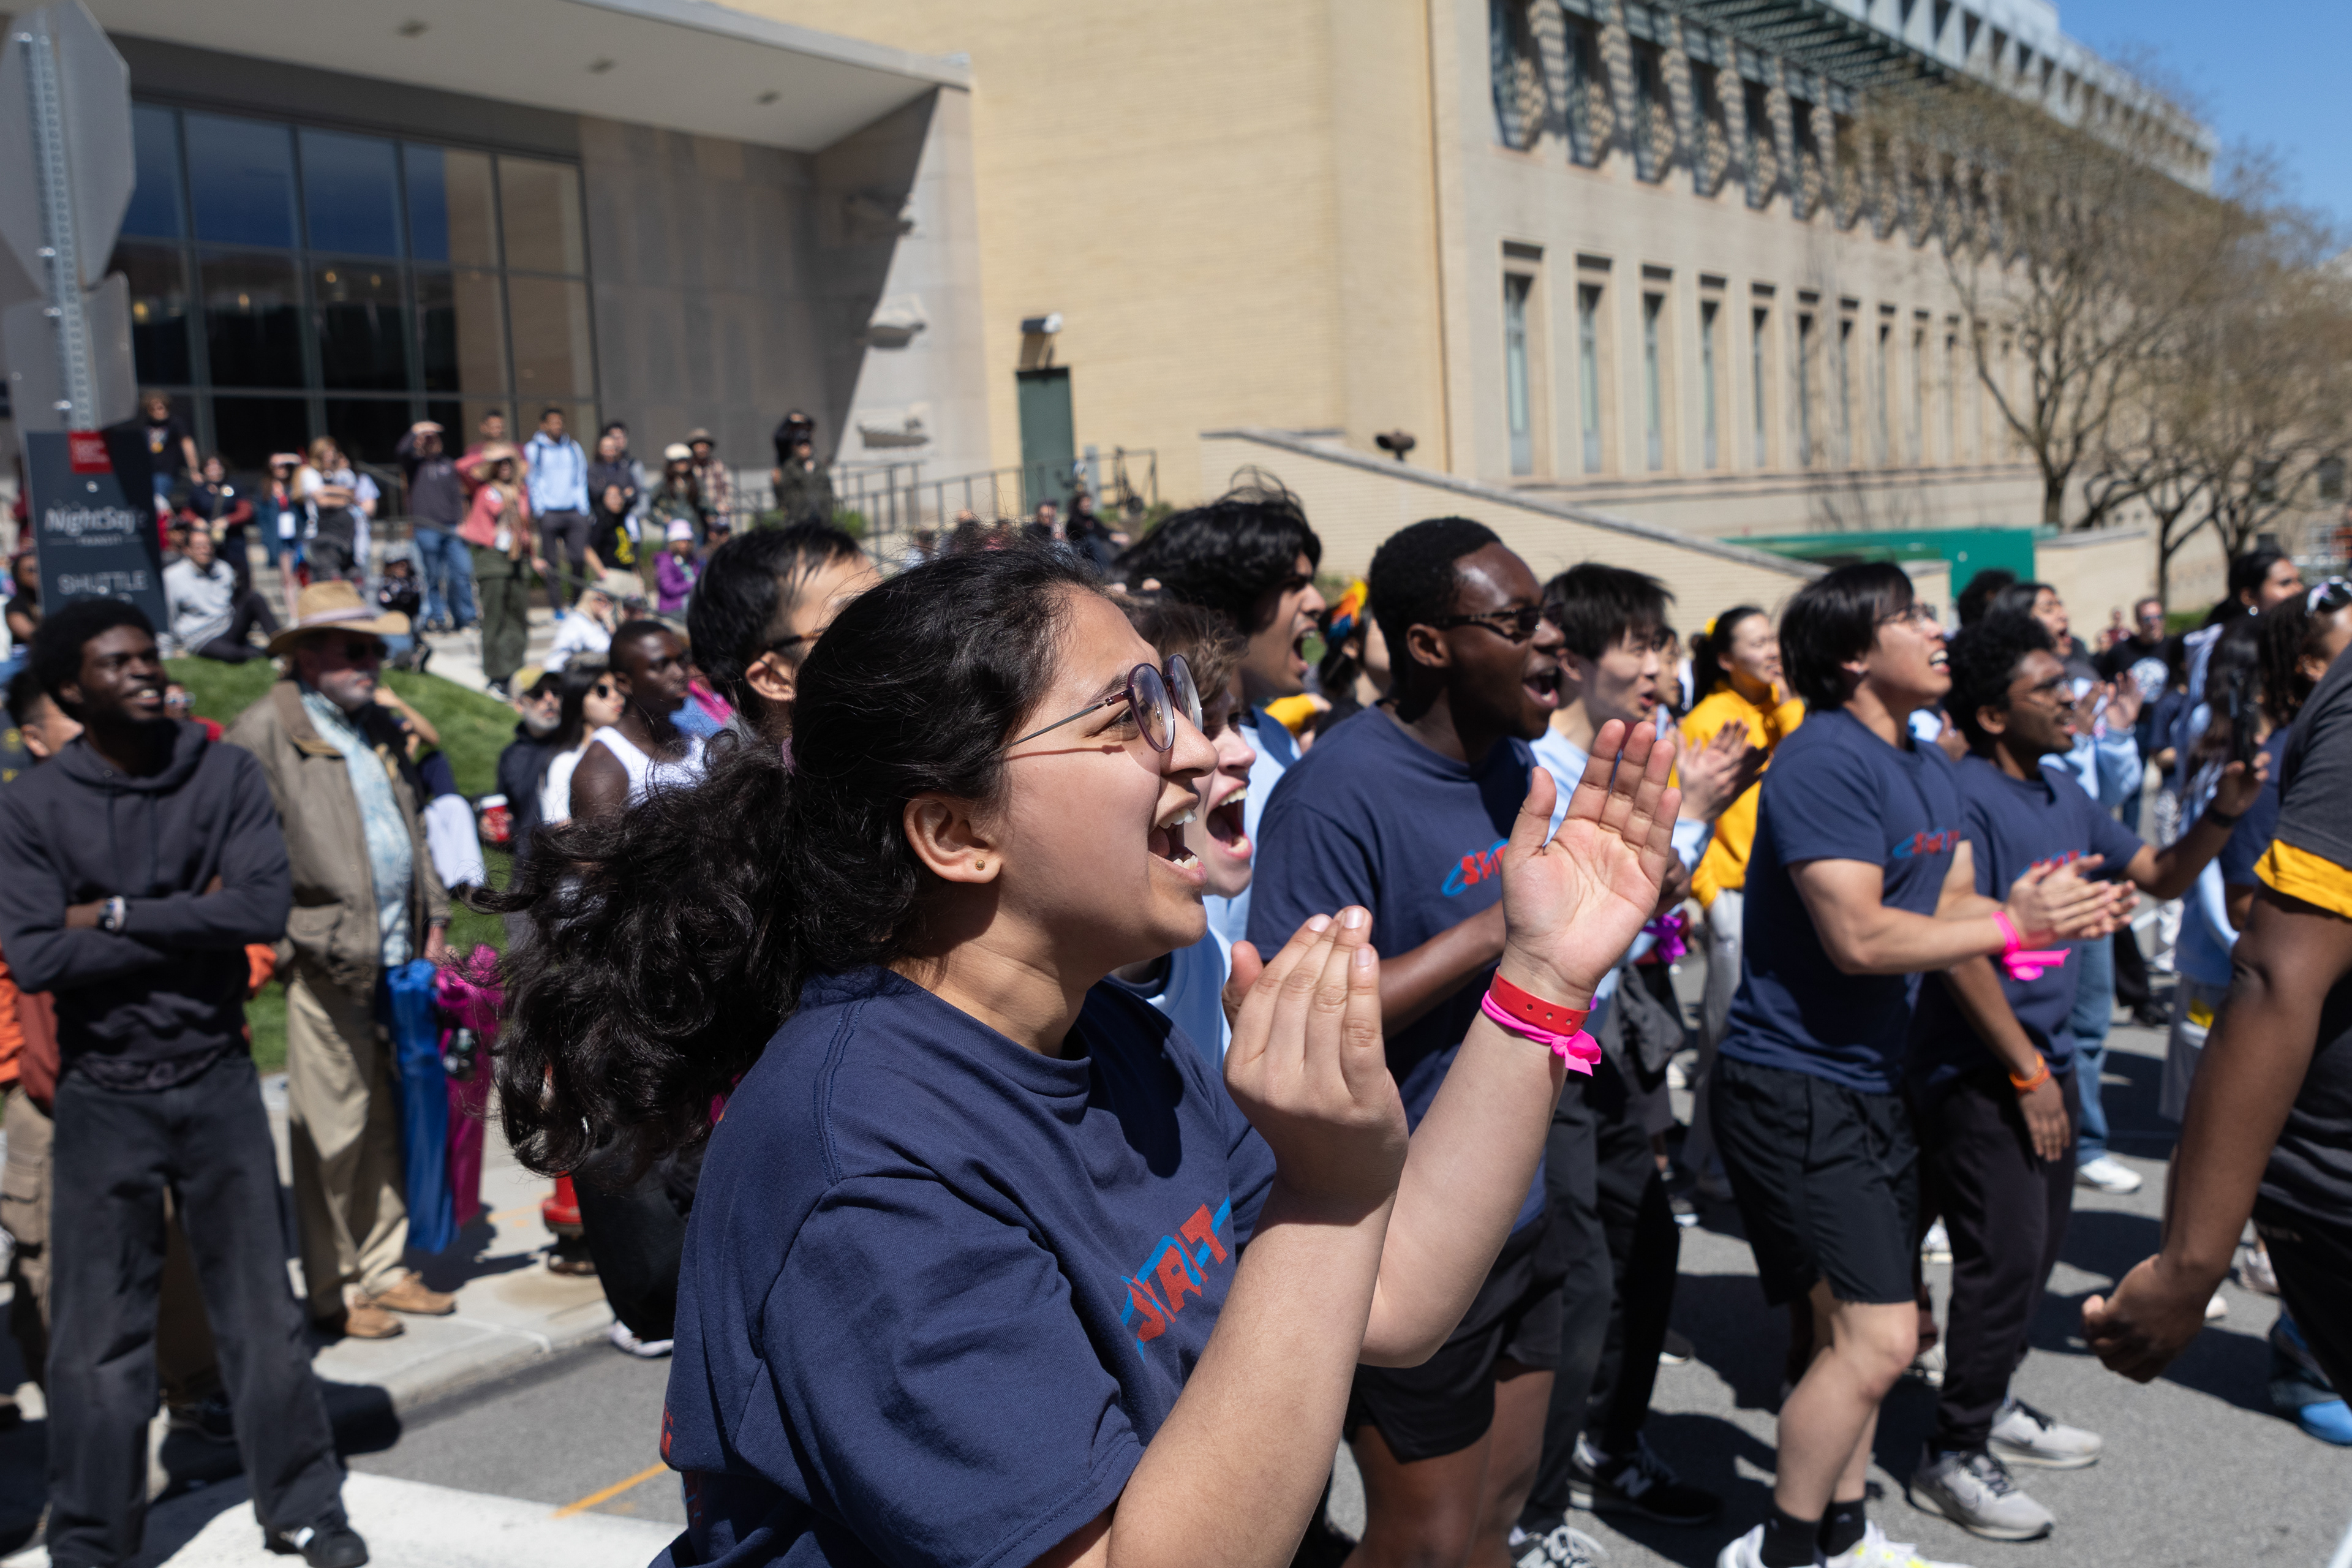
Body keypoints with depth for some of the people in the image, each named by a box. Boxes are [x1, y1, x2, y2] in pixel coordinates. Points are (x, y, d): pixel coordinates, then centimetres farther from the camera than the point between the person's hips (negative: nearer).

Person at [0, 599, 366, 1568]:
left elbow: (267, 904, -14)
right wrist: (192, 922, -13)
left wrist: (117, 916, -13)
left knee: (260, 1306, 10)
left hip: (217, 1080, 1)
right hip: (103, 1096, -1)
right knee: (99, 1332, 6)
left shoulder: (224, 775, -2)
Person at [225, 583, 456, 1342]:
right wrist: (308, 937, -14)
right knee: (334, 1131, 0)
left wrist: (434, 916, 14)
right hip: (330, 965, -7)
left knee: (387, 1123, 12)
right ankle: (334, 1293, 13)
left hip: (398, 958, 7)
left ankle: (385, 1270, 24)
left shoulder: (381, 729, 17)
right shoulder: (264, 731, -7)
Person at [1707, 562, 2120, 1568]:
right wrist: (2013, 927, -19)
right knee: (1877, 1336, -11)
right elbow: (1858, 937, -25)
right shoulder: (1826, 761, -19)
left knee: (1860, 1330, 18)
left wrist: (2043, 910, -11)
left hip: (1869, 1082, 10)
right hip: (1792, 1083, -10)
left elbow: (1952, 904, 10)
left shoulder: (1927, 768, 13)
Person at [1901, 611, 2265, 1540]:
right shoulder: (1964, 797, -18)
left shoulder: (2061, 793, 10)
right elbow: (1958, 949, -22)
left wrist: (2223, 815, -2)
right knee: (2005, 1259, -7)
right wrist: (2026, 1072, -19)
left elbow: (2162, 877, 17)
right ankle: (1953, 1458, 4)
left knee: (2038, 1248, 17)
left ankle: (1993, 1406, 33)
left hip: (2045, 1060, 9)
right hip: (1978, 1072, -9)